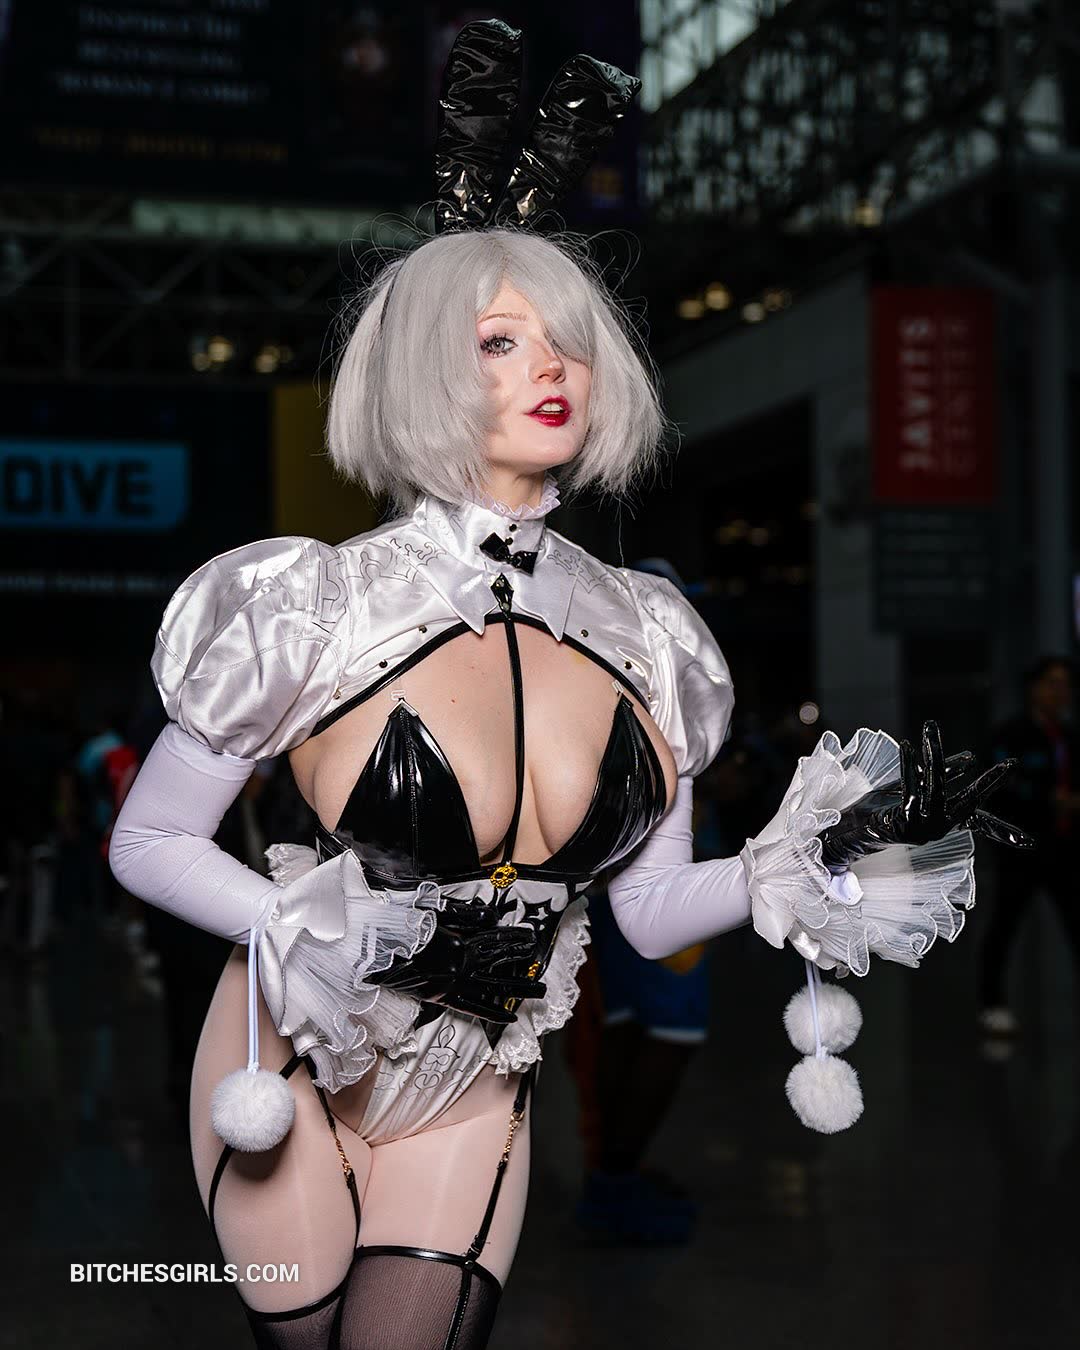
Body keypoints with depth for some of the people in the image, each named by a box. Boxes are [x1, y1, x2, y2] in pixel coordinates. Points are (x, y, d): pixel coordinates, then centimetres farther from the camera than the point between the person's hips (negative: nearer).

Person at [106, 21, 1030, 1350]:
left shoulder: (642, 635, -5)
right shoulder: (313, 606, -18)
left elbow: (653, 910, 1)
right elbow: (145, 845, -10)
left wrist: (811, 863, -15)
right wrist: (337, 943, -23)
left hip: (476, 1089, 3)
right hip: (299, 1072, -3)